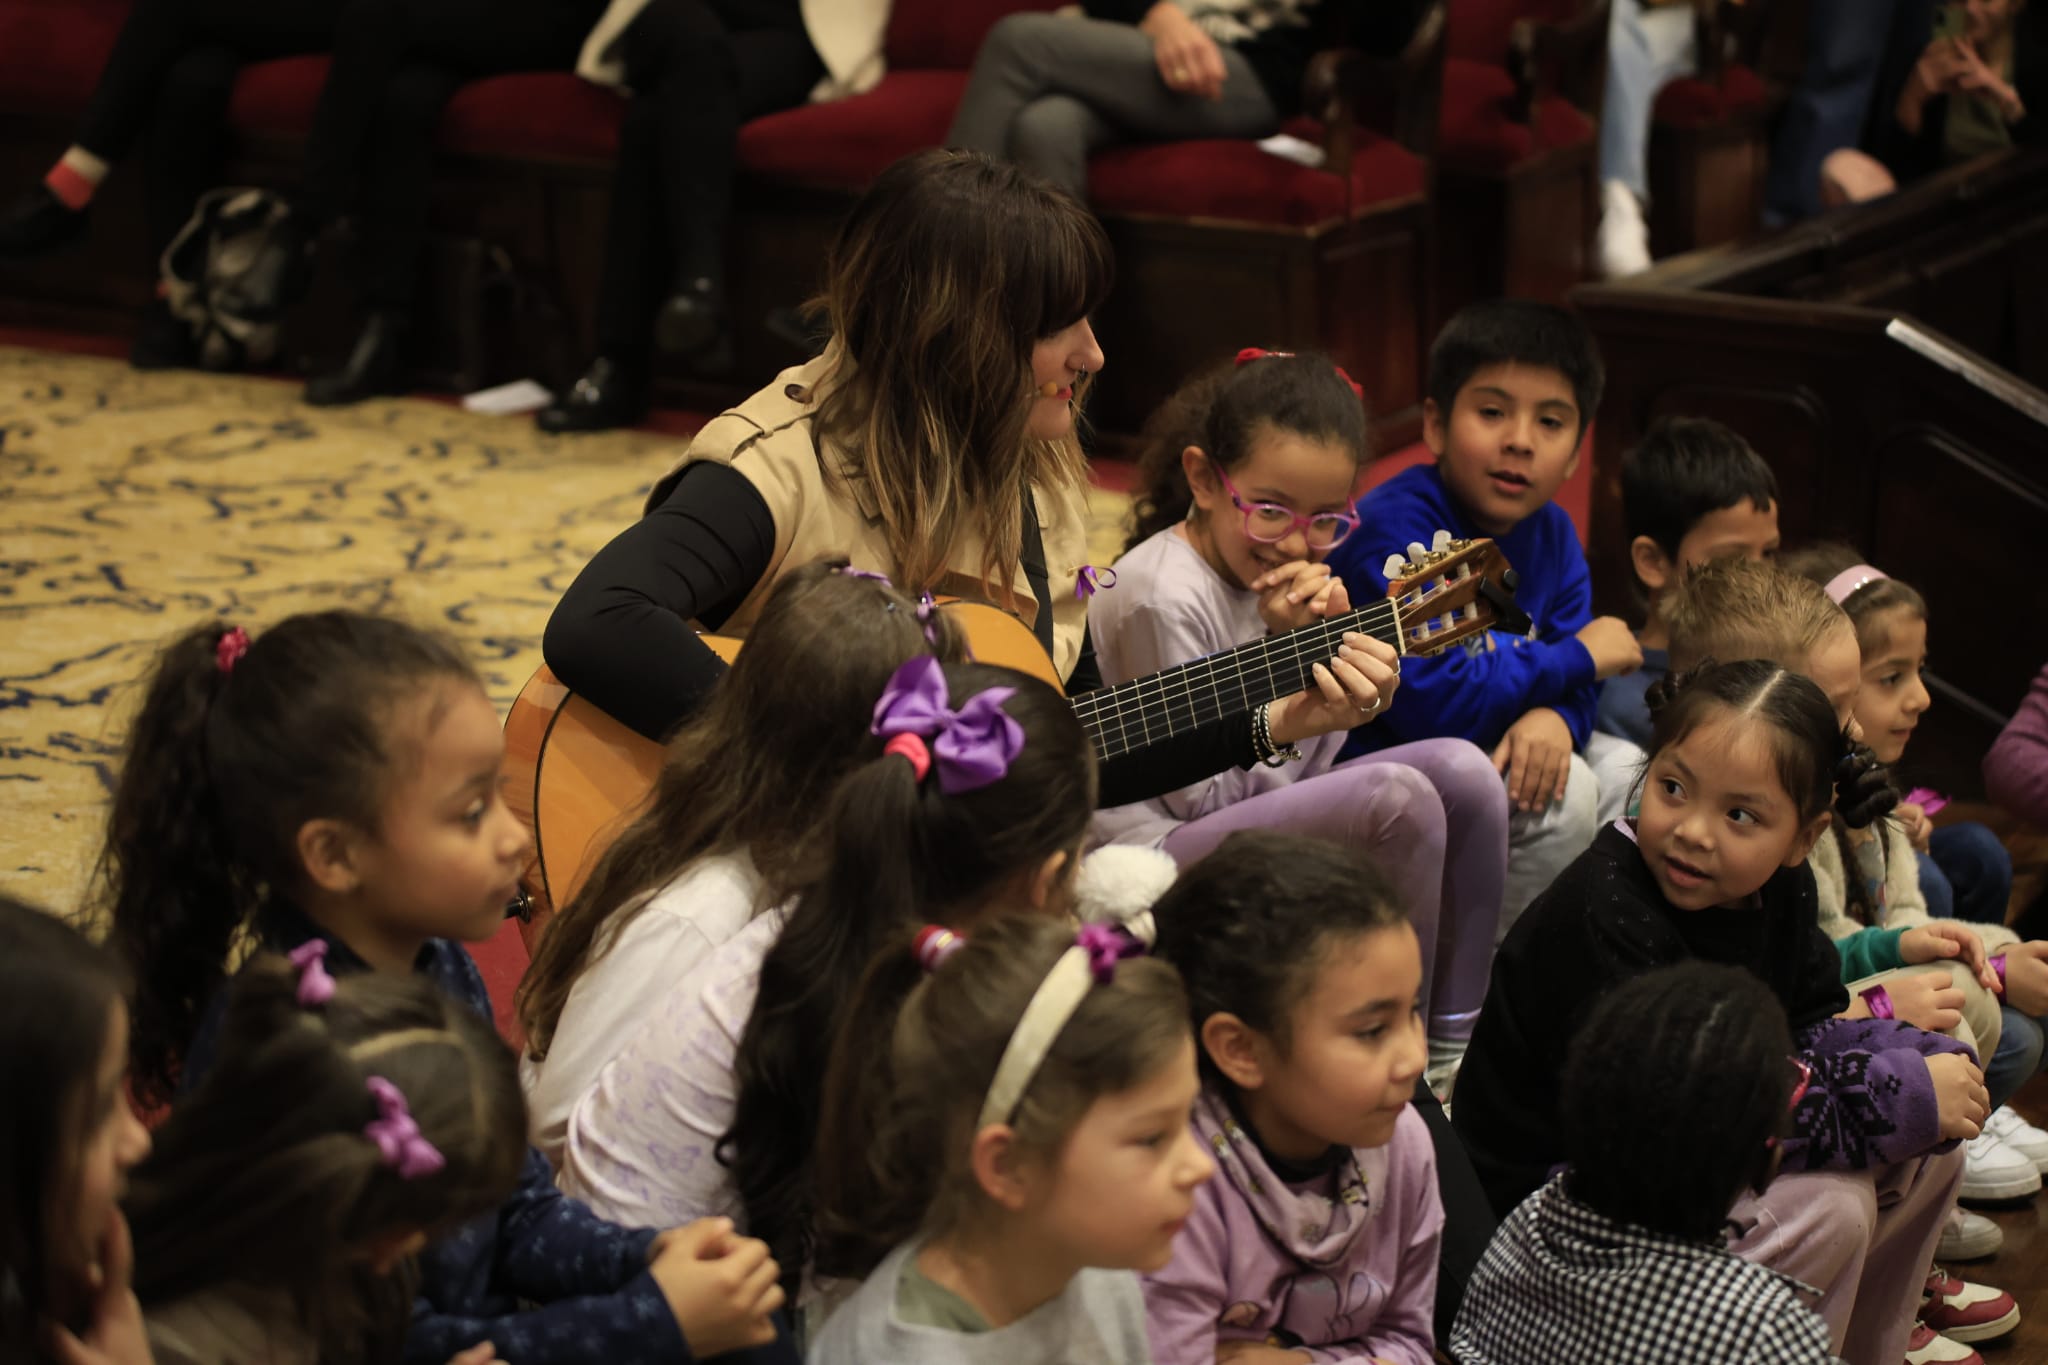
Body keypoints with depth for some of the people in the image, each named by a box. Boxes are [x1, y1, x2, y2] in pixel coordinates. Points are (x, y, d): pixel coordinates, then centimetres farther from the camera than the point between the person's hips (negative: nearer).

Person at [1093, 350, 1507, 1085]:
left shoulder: (1294, 569, 6)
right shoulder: (1165, 596, -20)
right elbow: (1202, 792, -19)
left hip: (1272, 816, 9)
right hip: (1166, 847, -9)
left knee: (1462, 772, -5)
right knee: (1399, 798, -25)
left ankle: (1450, 1045, 1)